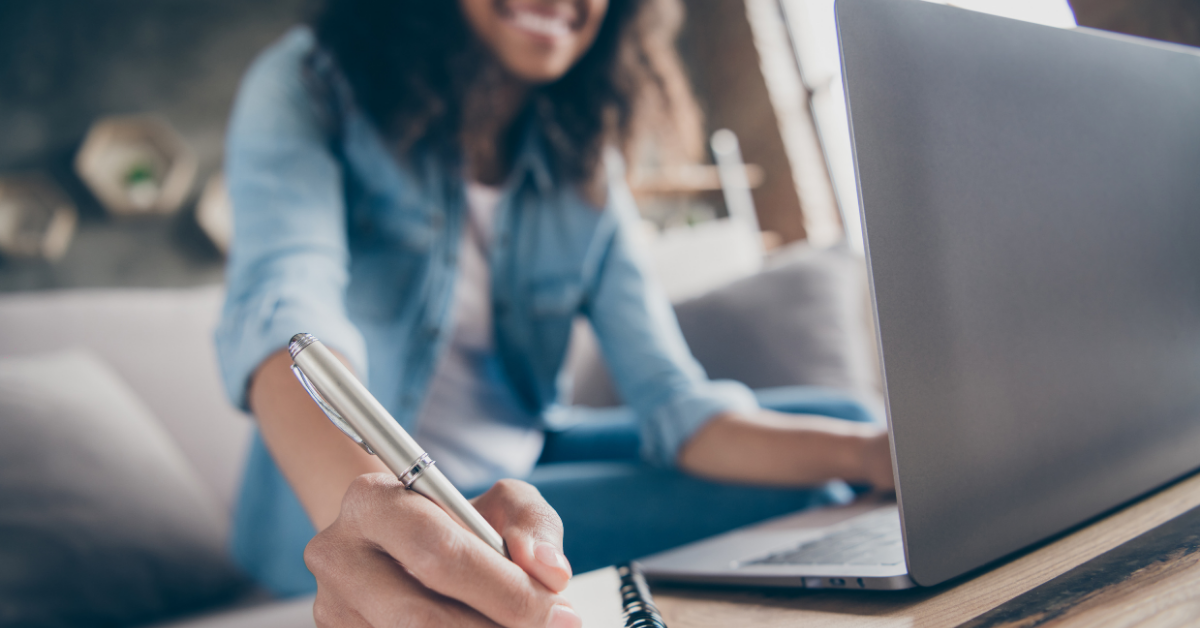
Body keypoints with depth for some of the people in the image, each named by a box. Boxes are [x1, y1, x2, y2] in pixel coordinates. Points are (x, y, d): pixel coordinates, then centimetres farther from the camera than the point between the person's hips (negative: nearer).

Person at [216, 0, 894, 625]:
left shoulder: (585, 165, 1)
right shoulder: (307, 88, -10)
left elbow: (675, 404, -9)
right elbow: (285, 304, -31)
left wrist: (869, 450, -27)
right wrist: (371, 503, -53)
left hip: (519, 477, 6)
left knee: (829, 412, 2)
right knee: (772, 496, -16)